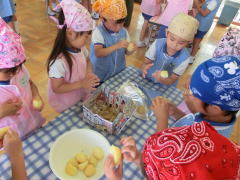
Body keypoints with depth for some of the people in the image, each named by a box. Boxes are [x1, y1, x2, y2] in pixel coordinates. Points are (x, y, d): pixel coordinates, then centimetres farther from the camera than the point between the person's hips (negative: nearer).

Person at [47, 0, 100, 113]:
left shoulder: (80, 48, -12)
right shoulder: (59, 61, -34)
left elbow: (87, 61, 7)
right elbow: (57, 88, -26)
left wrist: (89, 74, -13)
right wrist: (81, 84, -34)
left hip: (82, 97, 6)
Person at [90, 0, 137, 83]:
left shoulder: (124, 32, -5)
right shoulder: (98, 32, -19)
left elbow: (126, 52, 3)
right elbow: (98, 53, -30)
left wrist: (131, 49, -21)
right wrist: (117, 46, -38)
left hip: (120, 72, 4)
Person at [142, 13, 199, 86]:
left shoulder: (184, 58, -20)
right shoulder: (157, 44, -16)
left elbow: (172, 80, -16)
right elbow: (146, 63, -13)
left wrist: (161, 79, -38)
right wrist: (145, 67, -37)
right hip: (147, 80, 1)